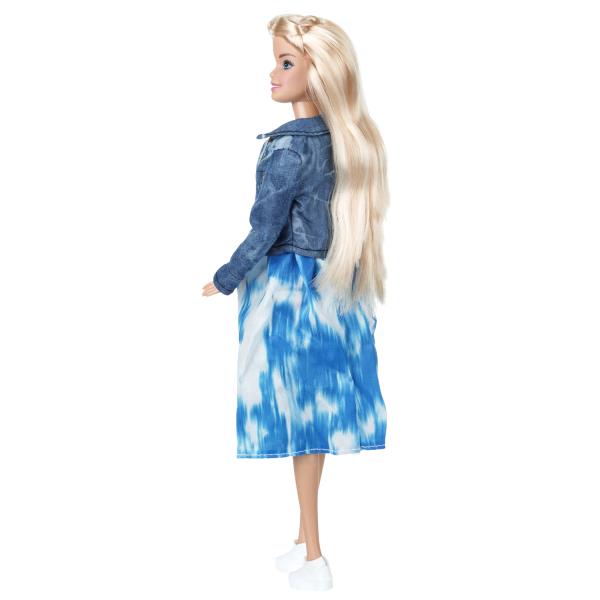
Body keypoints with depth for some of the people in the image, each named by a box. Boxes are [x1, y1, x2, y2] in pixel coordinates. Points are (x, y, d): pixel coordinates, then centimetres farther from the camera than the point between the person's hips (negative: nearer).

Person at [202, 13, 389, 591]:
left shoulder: (288, 146, -18)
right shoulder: (349, 139, 3)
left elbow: (264, 232, -14)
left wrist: (225, 280, 0)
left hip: (289, 290, -7)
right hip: (334, 289, 7)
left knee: (300, 411, 2)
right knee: (317, 411, 14)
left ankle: (313, 557, 13)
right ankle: (306, 539, 28)